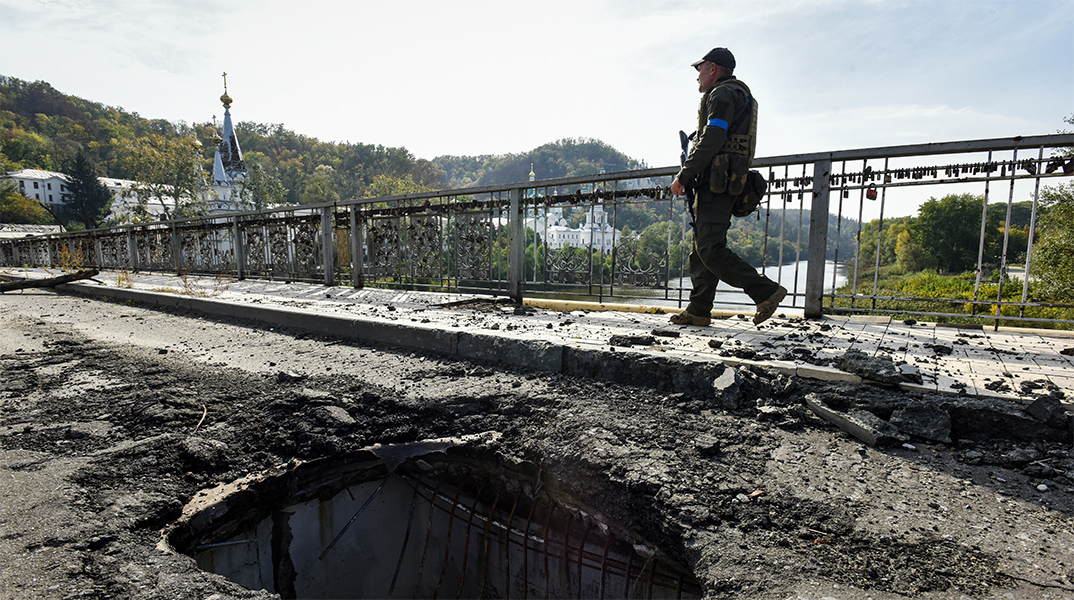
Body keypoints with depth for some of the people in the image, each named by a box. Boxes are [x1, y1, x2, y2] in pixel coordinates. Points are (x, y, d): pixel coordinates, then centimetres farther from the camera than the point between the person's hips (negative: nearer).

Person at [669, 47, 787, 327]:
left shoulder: (723, 94, -5)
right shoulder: (739, 95, 29)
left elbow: (711, 142, -18)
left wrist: (683, 176, -15)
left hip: (715, 183, -11)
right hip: (718, 185, 11)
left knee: (709, 249, -16)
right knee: (701, 247, 7)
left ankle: (766, 291, -12)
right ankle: (699, 310, 8)